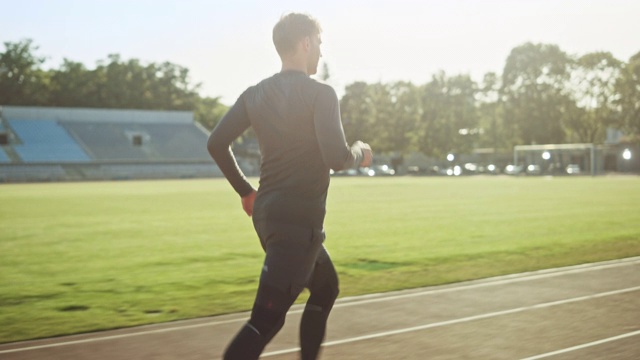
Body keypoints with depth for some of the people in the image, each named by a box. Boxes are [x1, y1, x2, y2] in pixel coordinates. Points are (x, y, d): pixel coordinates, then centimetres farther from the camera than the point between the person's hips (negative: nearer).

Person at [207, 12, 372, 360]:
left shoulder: (256, 94, 8)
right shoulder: (320, 93, -12)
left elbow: (216, 143, 7)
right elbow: (336, 158, -20)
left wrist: (245, 190, 16)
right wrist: (360, 153, 2)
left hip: (266, 213, 8)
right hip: (299, 221, -8)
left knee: (326, 288, 27)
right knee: (266, 318, -10)